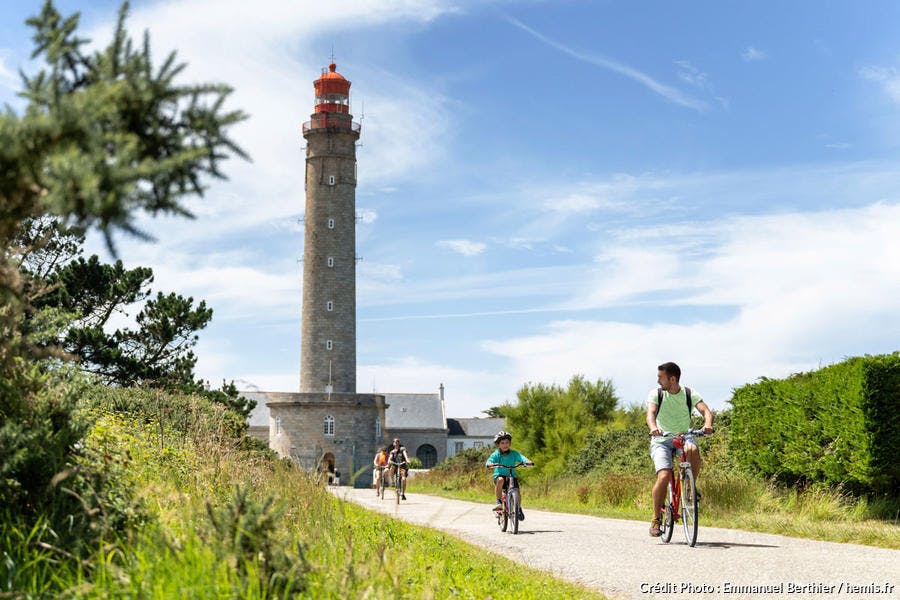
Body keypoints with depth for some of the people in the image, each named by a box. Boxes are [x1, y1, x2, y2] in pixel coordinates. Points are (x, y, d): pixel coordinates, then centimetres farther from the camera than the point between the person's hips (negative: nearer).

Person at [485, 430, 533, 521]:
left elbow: (523, 459, -18)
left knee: (518, 489, -19)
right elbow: (487, 463, -23)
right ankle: (499, 503, -27)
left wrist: (529, 462, -40)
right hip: (499, 475, -2)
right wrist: (492, 464, -46)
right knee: (500, 480, -35)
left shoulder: (514, 454, -4)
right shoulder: (496, 454, -9)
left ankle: (519, 509, 10)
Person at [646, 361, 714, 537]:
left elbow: (706, 411, -15)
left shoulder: (690, 394, -1)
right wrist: (653, 428, -43)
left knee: (693, 450, -36)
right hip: (661, 439, -1)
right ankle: (656, 518, -5)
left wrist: (707, 424, -39)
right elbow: (651, 413, -20)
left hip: (684, 436, 1)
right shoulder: (655, 394, -3)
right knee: (664, 477, -21)